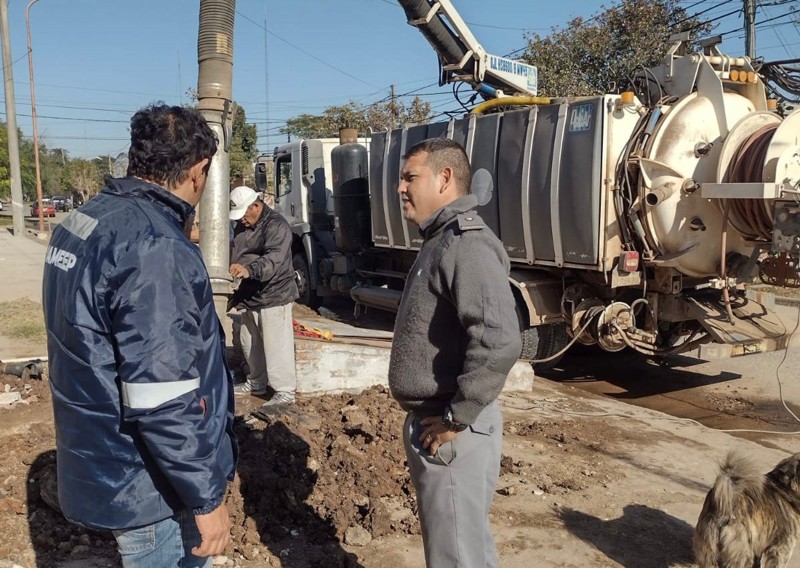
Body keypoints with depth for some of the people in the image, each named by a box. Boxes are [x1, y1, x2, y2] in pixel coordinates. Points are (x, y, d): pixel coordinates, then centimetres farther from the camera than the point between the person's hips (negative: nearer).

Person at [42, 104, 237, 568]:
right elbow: (164, 401, -28)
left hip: (102, 464, 9)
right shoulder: (155, 247, -26)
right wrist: (207, 496, -18)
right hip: (150, 485, -9)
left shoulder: (84, 221, 4)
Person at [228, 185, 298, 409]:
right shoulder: (242, 226, 12)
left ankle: (285, 391, -1)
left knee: (276, 346, -8)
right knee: (250, 343, 18)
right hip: (250, 296, 9)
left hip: (274, 296, -9)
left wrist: (249, 270, -49)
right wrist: (237, 293, 24)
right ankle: (257, 382, 33)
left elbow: (274, 260, -33)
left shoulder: (276, 225, -17)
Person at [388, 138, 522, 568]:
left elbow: (499, 342, -33)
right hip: (427, 419, 10)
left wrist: (454, 419, -24)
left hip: (451, 429, -10)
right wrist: (425, 412, 17)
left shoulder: (467, 243, -20)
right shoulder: (440, 240, 13)